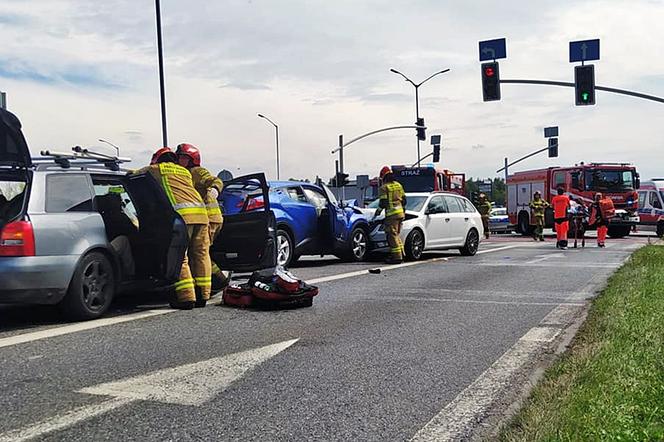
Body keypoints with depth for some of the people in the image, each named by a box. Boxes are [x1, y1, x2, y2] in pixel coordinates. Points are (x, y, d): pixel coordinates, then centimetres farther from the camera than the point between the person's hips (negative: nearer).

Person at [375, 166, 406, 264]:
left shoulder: (384, 187, -6)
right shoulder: (398, 185, 16)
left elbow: (383, 202, -11)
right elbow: (404, 200, 18)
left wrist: (378, 210, 5)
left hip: (391, 214, -8)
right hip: (400, 213, 8)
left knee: (392, 235, -5)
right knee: (396, 234, 18)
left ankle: (397, 257, -8)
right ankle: (401, 253, 19)